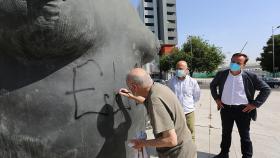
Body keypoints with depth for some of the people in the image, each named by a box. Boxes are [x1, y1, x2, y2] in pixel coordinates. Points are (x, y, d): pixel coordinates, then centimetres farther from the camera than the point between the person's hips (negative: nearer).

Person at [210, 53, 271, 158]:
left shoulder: (250, 76, -10)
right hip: (225, 109, 3)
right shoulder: (221, 74, -4)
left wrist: (255, 104, -8)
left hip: (243, 110, -2)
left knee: (245, 136, 12)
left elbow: (266, 89, -2)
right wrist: (216, 98, 4)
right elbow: (212, 85, 13)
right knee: (225, 133, 18)